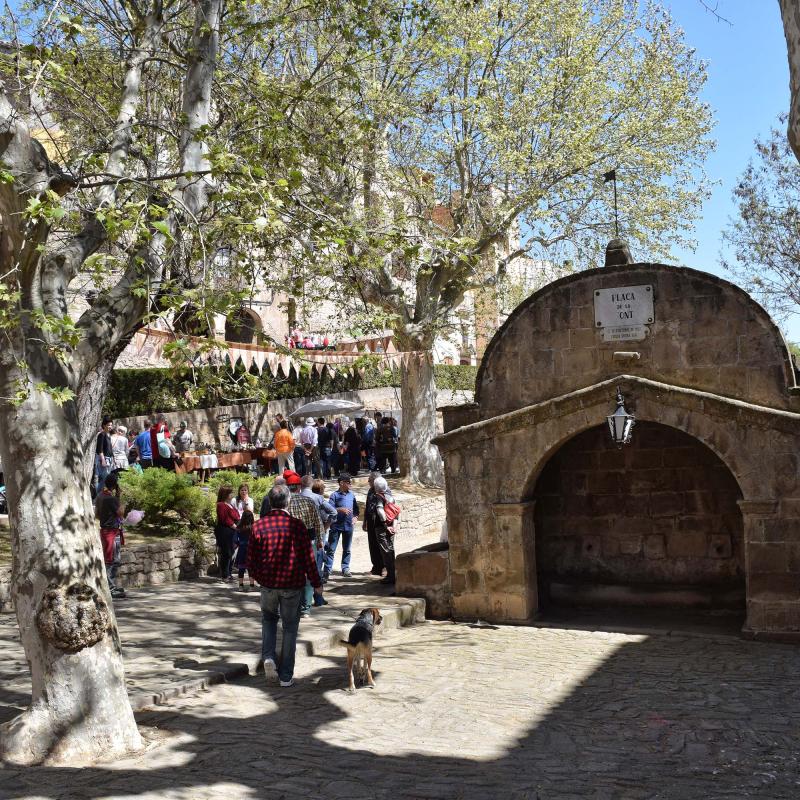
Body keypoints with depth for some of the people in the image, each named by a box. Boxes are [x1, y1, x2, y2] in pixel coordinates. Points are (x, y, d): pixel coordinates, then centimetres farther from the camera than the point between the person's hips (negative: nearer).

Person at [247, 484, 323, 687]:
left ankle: (268, 657, 3)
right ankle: (286, 676, 12)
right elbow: (308, 558, -6)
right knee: (290, 628, 10)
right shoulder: (297, 525, -9)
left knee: (269, 619, 25)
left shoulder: (259, 526, -5)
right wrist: (316, 583, 6)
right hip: (293, 585, -1)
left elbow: (251, 561, 0)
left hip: (268, 584, 1)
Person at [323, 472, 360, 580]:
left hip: (348, 526, 5)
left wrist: (355, 516, 3)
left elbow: (356, 508, 19)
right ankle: (327, 571, -4)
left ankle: (345, 568, 26)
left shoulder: (351, 495, 8)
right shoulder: (335, 495, -7)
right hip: (336, 526, -5)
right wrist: (340, 509, -25)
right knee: (331, 549, -5)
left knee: (346, 549, 14)